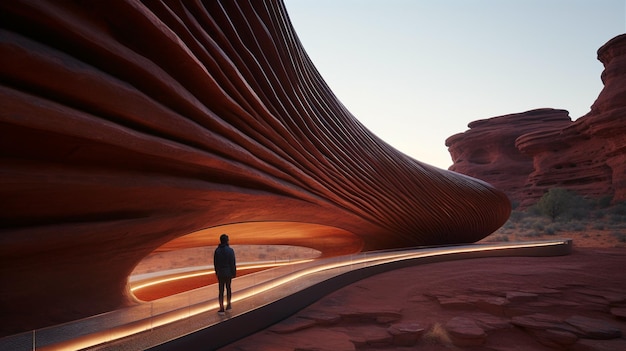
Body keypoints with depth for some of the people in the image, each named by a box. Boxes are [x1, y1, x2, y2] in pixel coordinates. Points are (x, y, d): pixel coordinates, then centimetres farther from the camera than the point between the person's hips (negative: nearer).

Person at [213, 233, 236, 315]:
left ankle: (221, 308, 3)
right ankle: (228, 305, 29)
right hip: (228, 272, -1)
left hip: (220, 273, 2)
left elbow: (215, 262, 3)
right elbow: (233, 263, -14)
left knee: (221, 290, 5)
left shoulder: (217, 250, -4)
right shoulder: (230, 250, -14)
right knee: (228, 288, 18)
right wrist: (234, 272, -4)